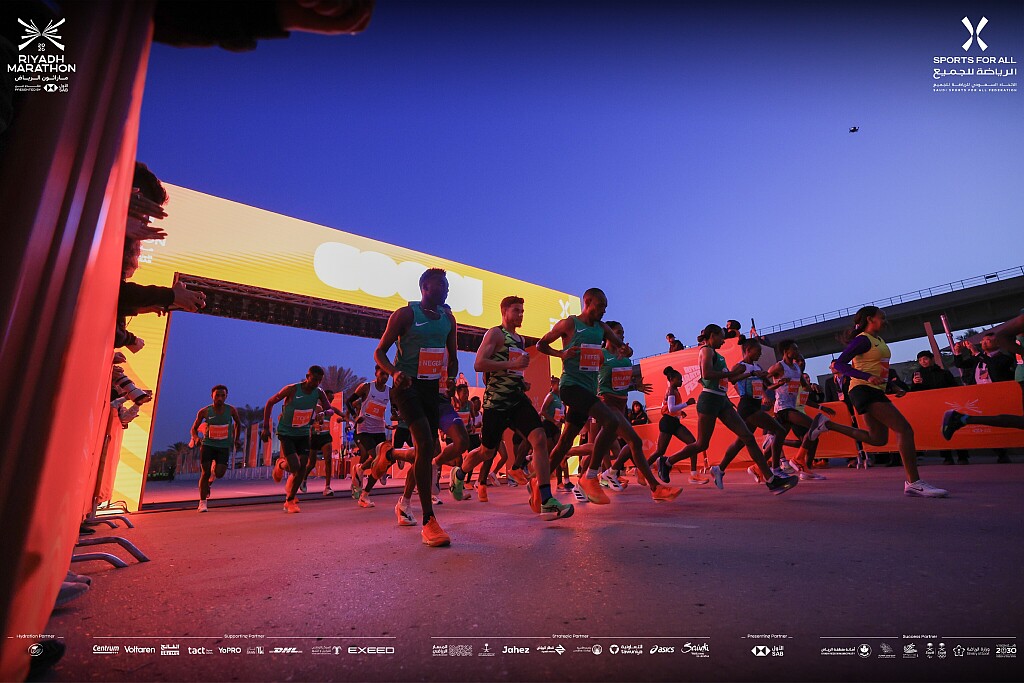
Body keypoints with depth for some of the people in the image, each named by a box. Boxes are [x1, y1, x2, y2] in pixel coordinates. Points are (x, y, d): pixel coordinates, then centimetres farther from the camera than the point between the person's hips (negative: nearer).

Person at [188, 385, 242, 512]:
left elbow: (238, 423, 14)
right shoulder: (204, 412, -7)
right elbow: (194, 428, 5)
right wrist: (195, 438, -16)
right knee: (205, 472, -5)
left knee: (220, 473, -11)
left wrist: (237, 439, 7)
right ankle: (202, 503, 7)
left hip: (224, 446, 0)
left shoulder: (231, 410, -6)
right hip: (208, 444, 0)